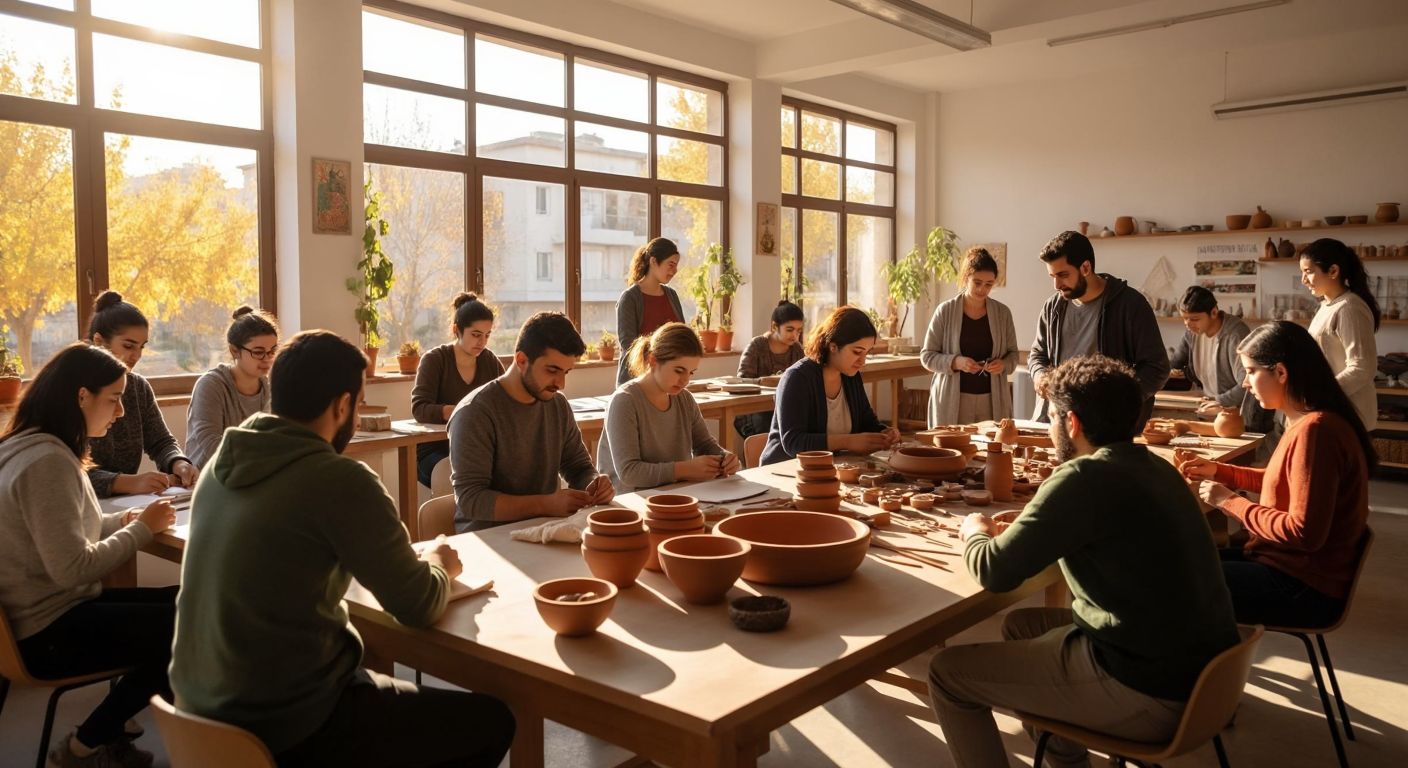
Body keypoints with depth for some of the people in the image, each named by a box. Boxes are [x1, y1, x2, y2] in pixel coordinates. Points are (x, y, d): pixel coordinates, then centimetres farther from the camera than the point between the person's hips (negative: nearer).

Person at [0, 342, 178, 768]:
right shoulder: (47, 460, -24)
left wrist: (125, 520, 1)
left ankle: (114, 723, 16)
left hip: (52, 611, 10)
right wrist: (143, 529, -16)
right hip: (49, 632, -10)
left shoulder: (41, 448, 8)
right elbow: (73, 568, -28)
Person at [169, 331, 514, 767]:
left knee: (374, 681, 31)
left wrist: (409, 561, 14)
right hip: (288, 726, -8)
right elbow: (419, 607, -14)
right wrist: (438, 565, 8)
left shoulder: (222, 463, 2)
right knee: (491, 720, 6)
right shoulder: (341, 480, -22)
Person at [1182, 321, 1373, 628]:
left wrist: (1230, 502, -17)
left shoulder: (1314, 430, -24)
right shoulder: (1307, 420, 7)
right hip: (1287, 564, 10)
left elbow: (1304, 533, -27)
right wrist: (1219, 471, 12)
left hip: (1303, 591, -10)